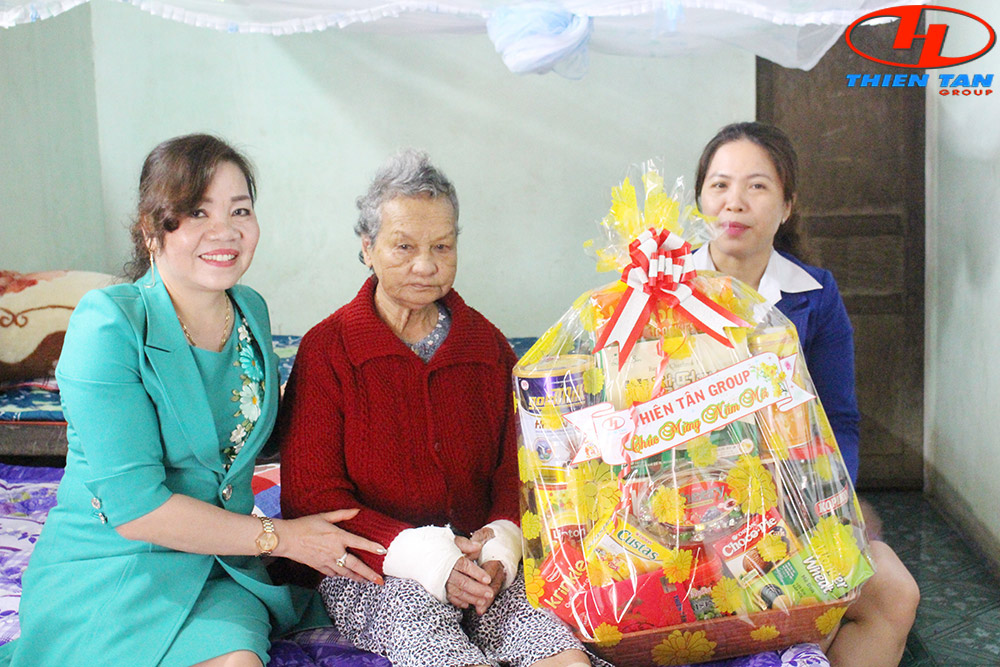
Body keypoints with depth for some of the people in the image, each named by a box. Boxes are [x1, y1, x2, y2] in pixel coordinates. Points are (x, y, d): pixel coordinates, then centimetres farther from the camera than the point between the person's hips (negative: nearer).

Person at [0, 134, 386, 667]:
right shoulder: (107, 324, -18)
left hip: (221, 564, 4)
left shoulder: (251, 311, 4)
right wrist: (282, 538, -16)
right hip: (107, 565, -4)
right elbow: (133, 508, -21)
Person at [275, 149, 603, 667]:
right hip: (372, 573, -2)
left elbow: (515, 468, 11)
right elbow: (311, 496, -5)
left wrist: (500, 545, -12)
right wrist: (428, 558, -17)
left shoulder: (486, 343, 12)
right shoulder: (326, 349, -1)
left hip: (480, 561, 3)